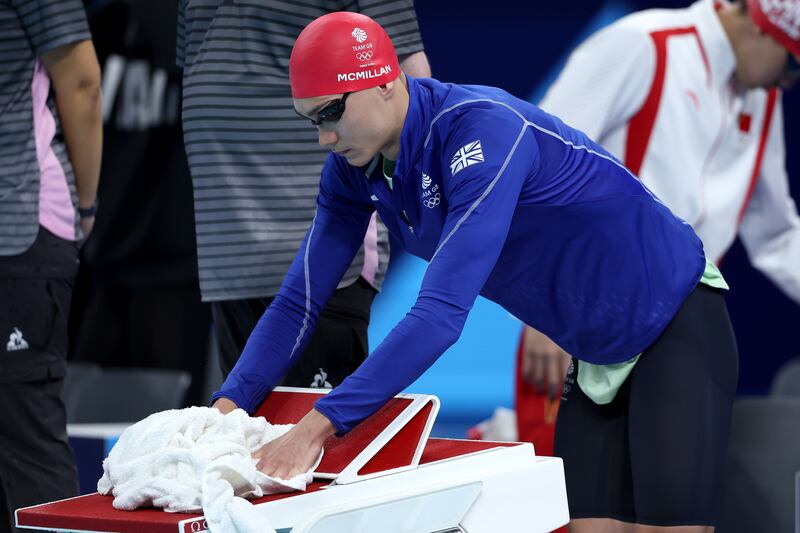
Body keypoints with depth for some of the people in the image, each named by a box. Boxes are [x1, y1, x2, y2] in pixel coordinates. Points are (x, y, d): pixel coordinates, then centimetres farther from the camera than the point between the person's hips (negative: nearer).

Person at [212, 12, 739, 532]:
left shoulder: (482, 128, -32)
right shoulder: (354, 168, -7)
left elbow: (442, 310, -39)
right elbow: (299, 301, -4)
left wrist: (317, 426, -44)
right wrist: (230, 403, -22)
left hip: (677, 320, -7)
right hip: (598, 351, 7)